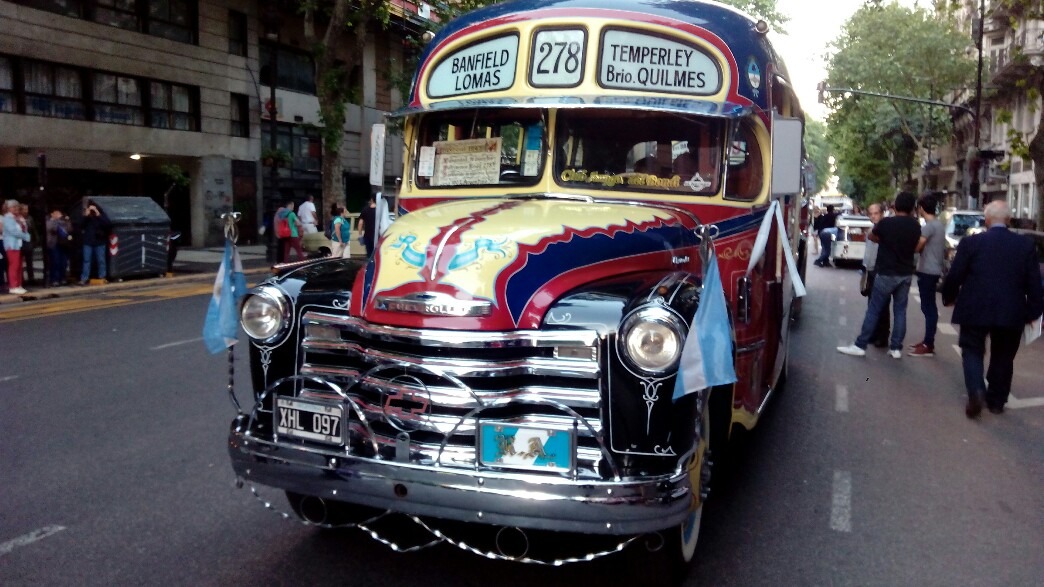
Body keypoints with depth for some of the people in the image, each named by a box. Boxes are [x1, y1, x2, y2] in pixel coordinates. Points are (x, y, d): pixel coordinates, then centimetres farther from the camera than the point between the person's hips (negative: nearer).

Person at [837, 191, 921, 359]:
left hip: (886, 274, -4)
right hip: (906, 274, 4)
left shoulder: (885, 223, -14)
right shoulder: (915, 226, -1)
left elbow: (872, 237, 4)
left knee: (874, 310, 0)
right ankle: (896, 348, 10)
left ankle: (860, 346, 2)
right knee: (900, 310, 9)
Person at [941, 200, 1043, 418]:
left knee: (972, 350, 10)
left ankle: (976, 391, -13)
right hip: (1011, 313, 2)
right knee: (1003, 356, 16)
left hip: (975, 310, -2)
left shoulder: (971, 242, -7)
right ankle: (997, 400, 24)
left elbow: (954, 276, -5)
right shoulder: (1026, 245, 0)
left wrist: (949, 298, 12)